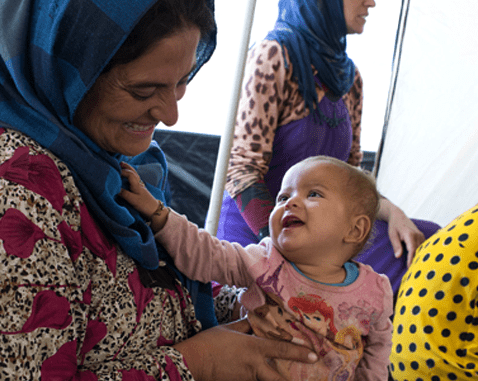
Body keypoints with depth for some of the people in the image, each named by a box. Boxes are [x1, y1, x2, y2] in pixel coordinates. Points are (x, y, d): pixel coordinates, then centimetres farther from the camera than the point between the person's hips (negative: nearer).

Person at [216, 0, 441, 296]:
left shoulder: (349, 76, 13)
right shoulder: (273, 56, -10)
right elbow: (243, 168, -15)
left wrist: (391, 211, -4)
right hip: (256, 230, -6)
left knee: (424, 240, -12)